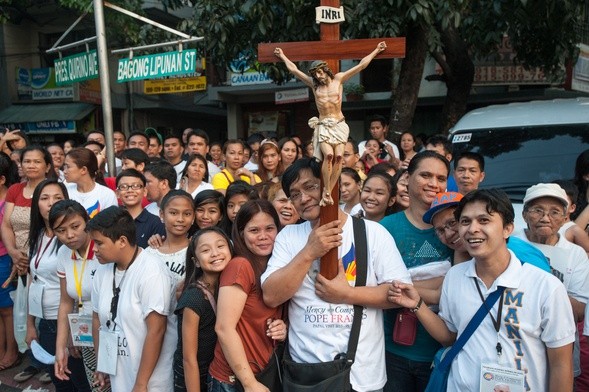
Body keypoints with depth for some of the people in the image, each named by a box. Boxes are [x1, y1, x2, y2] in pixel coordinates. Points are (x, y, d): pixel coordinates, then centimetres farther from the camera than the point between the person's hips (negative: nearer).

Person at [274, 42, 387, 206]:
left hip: (339, 124, 1)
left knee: (339, 156, -16)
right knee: (328, 155, -23)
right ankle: (327, 191, -15)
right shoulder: (313, 83, 8)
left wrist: (376, 51, 11)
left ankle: (328, 192, -10)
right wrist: (283, 56, 24)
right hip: (323, 125, 0)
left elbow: (361, 65, 8)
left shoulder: (338, 78, 5)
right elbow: (294, 70, 15)